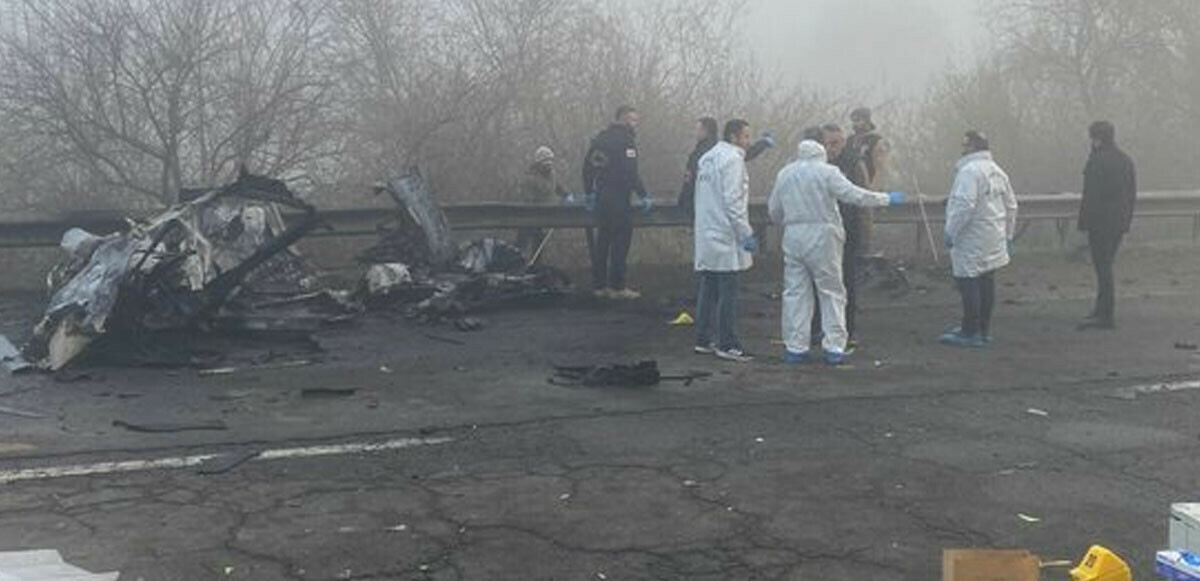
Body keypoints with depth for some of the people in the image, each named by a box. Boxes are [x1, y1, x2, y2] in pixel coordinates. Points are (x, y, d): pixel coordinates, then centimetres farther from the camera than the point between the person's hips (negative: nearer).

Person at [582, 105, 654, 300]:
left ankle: (598, 285, 15)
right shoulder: (625, 140, -11)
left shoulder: (600, 138, 14)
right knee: (621, 241, -3)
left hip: (601, 197, 8)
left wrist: (590, 192, 22)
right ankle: (617, 287, -2)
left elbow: (588, 165, 17)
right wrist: (644, 196, -13)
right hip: (618, 199, -8)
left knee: (602, 240, 12)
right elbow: (630, 173, -18)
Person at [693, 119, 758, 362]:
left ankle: (704, 340, 18)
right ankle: (727, 344, -3)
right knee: (728, 292, -5)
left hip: (706, 237, 9)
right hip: (726, 236, -9)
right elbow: (733, 201, -18)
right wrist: (746, 234, -16)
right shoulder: (732, 159, -11)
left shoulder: (707, 158, 16)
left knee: (708, 290, 13)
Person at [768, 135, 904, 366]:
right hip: (822, 236, -4)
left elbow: (774, 211, 14)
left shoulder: (784, 174, 9)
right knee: (832, 293, 5)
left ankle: (795, 348, 8)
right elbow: (855, 195, -11)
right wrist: (887, 199, -1)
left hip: (793, 237, 4)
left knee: (795, 292, 8)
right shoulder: (827, 172, -5)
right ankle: (834, 347, 3)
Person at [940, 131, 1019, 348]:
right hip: (994, 239, 9)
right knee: (986, 283, 13)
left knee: (969, 283, -4)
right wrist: (1008, 235, 24)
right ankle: (984, 329, 21)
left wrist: (951, 232, -17)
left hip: (972, 241, -9)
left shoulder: (970, 171, -15)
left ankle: (971, 332, -2)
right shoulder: (997, 171, 14)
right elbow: (1011, 205, 18)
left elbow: (964, 206, -24)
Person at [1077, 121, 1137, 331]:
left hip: (1100, 222, -8)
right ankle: (1102, 311, 21)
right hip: (1120, 223, 8)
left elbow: (1090, 196, -17)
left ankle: (1106, 316, 0)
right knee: (1106, 265, 16)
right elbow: (1132, 195, 15)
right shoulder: (1127, 161, 12)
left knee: (1103, 267, -3)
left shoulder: (1097, 161, -14)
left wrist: (1084, 224, -13)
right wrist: (1126, 222, 19)